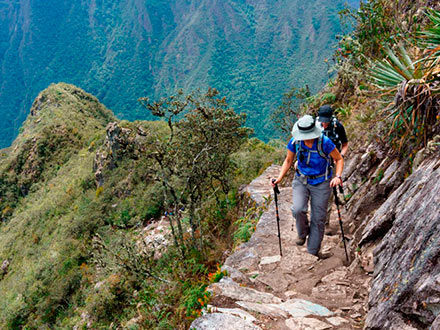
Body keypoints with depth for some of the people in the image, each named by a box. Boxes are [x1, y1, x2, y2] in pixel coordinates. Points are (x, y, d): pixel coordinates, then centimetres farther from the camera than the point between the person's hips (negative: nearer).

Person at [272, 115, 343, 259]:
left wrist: (337, 176, -24)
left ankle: (313, 251, 25)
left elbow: (339, 159, -8)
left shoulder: (324, 142, -22)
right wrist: (279, 178, -9)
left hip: (321, 184, -1)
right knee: (298, 209, -23)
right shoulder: (294, 142, -14)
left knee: (318, 218, 5)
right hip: (301, 181, 1)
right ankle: (303, 233, 9)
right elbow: (288, 161, 3)